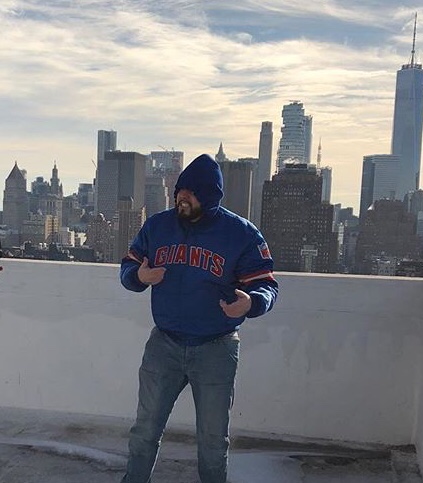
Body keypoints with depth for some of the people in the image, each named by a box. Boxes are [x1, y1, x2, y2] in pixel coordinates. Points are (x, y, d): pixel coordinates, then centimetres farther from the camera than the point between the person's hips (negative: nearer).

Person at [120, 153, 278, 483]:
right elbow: (128, 267, 9)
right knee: (145, 430, 16)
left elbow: (266, 285, -9)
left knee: (214, 440, 15)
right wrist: (138, 276, -16)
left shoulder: (242, 233, -11)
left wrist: (251, 302, -32)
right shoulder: (157, 225, 0)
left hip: (217, 350, -2)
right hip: (163, 344, 3)